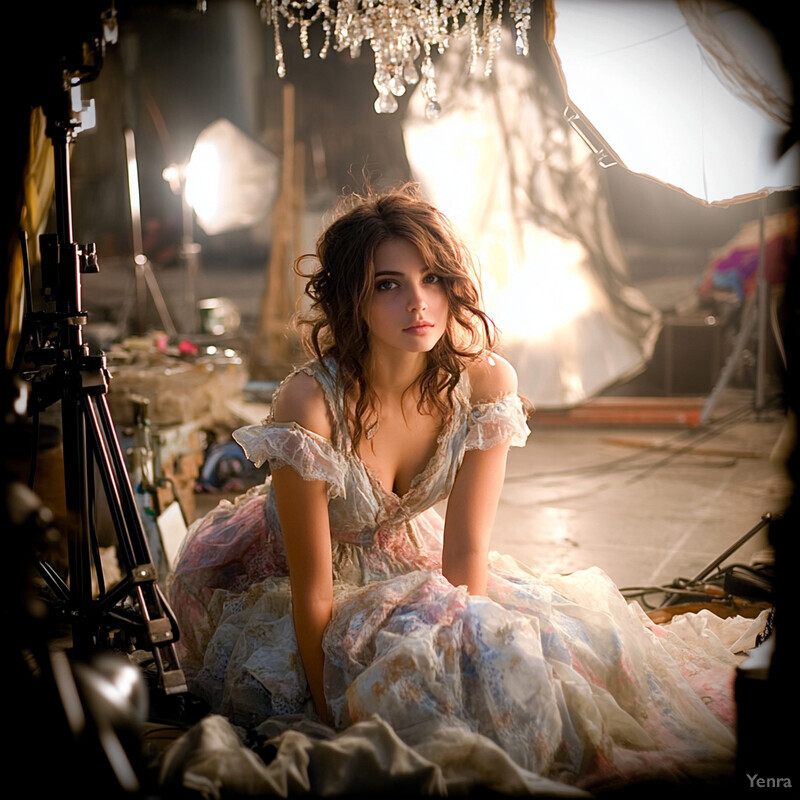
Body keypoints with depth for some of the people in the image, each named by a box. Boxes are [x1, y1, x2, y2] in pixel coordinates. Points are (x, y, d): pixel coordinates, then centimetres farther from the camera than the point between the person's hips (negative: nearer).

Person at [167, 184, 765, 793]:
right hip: (279, 588, -4)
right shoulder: (309, 404, -30)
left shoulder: (485, 382, -17)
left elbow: (466, 551, -12)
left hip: (409, 562, 4)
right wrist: (331, 721, -21)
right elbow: (312, 593, -24)